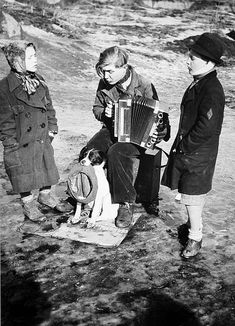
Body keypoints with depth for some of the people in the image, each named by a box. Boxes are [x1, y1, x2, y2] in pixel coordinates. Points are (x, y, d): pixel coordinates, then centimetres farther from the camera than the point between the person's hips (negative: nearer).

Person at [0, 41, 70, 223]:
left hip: (43, 138, 6)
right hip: (21, 143, -6)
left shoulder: (39, 82, 5)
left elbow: (49, 107, 13)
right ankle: (29, 204, 26)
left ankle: (45, 194, 40)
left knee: (47, 168, 17)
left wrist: (52, 129, 7)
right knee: (24, 175, 7)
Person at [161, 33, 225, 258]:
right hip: (186, 149, 9)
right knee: (189, 193, 20)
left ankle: (195, 237, 18)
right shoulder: (199, 83, 9)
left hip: (198, 155, -9)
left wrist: (184, 146, -16)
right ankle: (193, 224, 40)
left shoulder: (212, 90, -21)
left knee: (192, 196, 1)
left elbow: (206, 128, -26)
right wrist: (180, 144, 14)